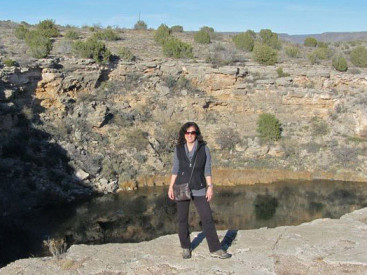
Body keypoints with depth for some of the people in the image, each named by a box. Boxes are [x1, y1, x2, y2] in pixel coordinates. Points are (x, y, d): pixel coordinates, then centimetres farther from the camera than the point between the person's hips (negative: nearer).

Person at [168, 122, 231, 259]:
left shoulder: (204, 148, 0)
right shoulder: (178, 149, 4)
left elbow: (207, 169, 2)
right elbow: (175, 169, 8)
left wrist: (210, 187, -4)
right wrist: (171, 187, 4)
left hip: (199, 189, -1)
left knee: (207, 218, -1)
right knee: (182, 219, 7)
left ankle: (215, 249, 8)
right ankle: (186, 248, 23)